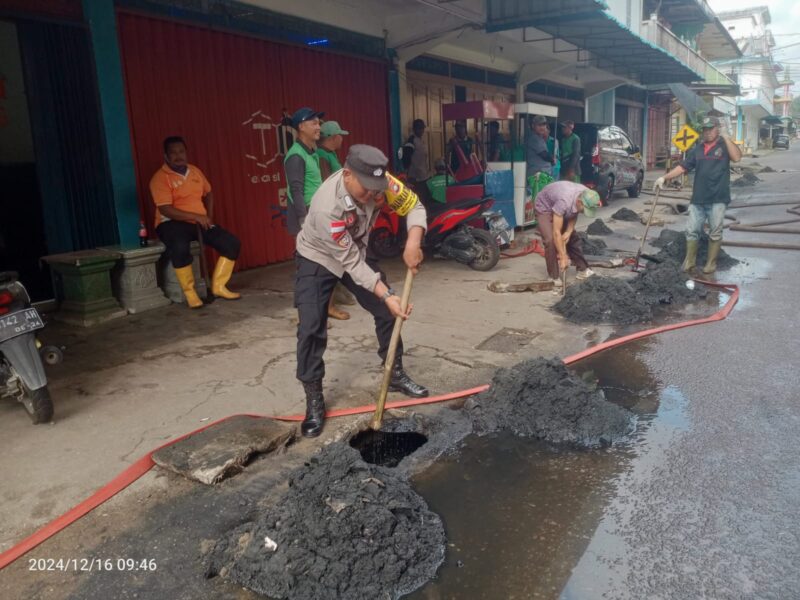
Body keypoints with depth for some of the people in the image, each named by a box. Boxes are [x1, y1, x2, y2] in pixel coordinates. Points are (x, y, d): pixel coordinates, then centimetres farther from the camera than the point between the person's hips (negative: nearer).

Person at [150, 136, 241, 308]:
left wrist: (209, 216, 6)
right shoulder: (160, 178, -11)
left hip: (200, 222, 6)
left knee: (232, 243, -9)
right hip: (173, 223, -6)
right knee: (180, 247, -40)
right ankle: (190, 293, -21)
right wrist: (196, 216, -24)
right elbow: (165, 210, -20)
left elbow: (208, 193, 23)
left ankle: (218, 286, 2)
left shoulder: (195, 171, 10)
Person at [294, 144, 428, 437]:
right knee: (311, 327, -14)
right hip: (318, 258, -5)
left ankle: (396, 374, 24)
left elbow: (414, 206, -14)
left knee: (387, 311, 5)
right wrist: (386, 294, -35)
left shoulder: (376, 181, -25)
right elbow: (350, 261, -33)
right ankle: (314, 401, 1)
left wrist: (413, 242, -33)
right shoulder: (327, 206, -39)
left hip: (357, 250, 6)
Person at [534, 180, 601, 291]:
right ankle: (554, 278, -9)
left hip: (562, 210, 7)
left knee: (573, 238, 6)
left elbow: (574, 215, -4)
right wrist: (563, 257, -38)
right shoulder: (564, 201, -43)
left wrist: (568, 232, -19)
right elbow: (556, 232, -40)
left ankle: (583, 270, 17)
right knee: (551, 240, -19)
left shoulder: (586, 196, -23)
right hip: (544, 208, -7)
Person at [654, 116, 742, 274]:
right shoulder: (697, 149, 11)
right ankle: (690, 260, 18)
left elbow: (737, 157, -19)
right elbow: (683, 167, 8)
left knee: (715, 233, 6)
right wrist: (665, 177, -3)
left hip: (717, 198, -3)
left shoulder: (724, 146, 0)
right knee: (692, 230, 5)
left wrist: (726, 138, -14)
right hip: (698, 198, 4)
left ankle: (711, 262, 17)